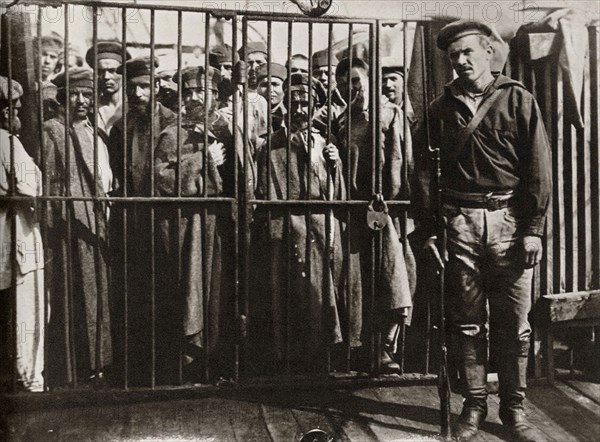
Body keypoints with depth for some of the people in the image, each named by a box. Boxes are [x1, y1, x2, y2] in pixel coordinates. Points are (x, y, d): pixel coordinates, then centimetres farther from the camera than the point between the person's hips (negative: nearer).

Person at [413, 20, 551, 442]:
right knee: (466, 321, 7)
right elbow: (426, 171, 9)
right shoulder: (441, 108, 11)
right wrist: (429, 229, 3)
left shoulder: (518, 99, 5)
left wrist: (534, 228, -5)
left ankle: (514, 408, 19)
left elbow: (539, 168, 1)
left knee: (513, 324, 4)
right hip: (459, 221, 2)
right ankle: (474, 404, 21)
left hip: (509, 219, -1)